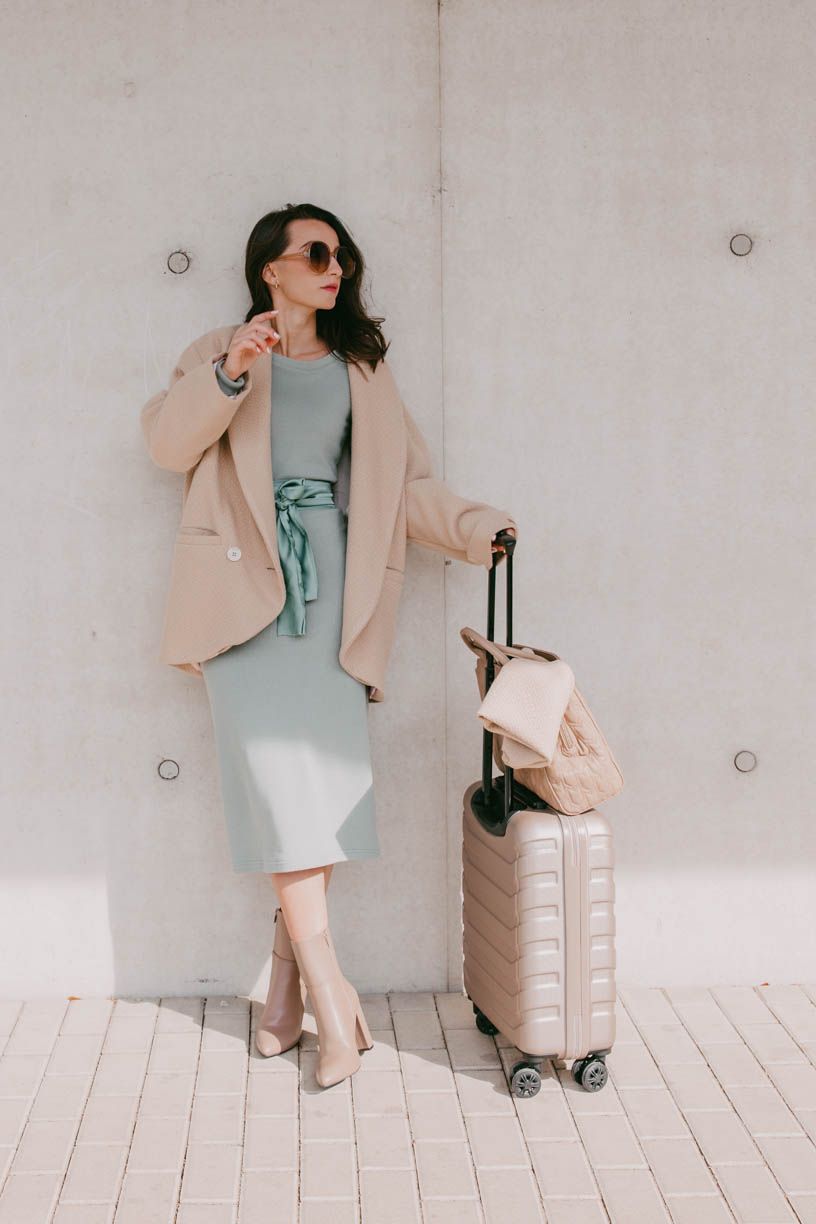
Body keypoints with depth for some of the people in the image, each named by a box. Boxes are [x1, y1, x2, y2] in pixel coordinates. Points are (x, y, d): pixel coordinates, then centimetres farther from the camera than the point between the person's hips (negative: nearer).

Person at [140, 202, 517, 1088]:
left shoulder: (357, 369, 20)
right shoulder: (221, 351, 14)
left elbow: (399, 481, 14)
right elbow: (169, 445, -1)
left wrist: (473, 526, 0)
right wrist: (229, 373, -13)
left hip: (327, 582, 3)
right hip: (248, 577, -2)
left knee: (323, 776, -5)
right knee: (280, 780, -13)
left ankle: (287, 990, 6)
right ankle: (333, 1003, -12)